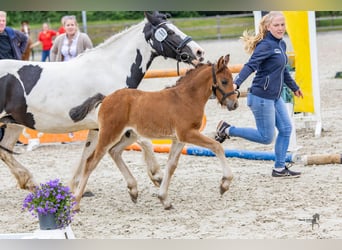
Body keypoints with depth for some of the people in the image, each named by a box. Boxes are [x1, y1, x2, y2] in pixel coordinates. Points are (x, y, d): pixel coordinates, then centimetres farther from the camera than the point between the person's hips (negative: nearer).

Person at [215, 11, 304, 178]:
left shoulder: (281, 45, 11)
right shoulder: (266, 45, -17)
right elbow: (250, 65, -28)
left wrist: (294, 87, 38)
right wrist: (236, 83, -42)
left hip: (275, 98, 9)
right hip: (261, 97, -9)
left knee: (286, 129, 6)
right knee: (266, 137, -3)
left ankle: (279, 168, 14)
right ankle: (227, 130, 8)